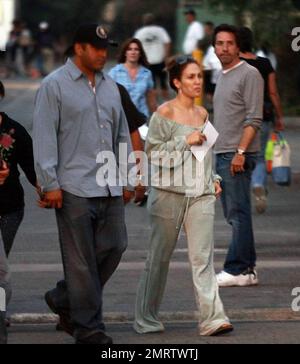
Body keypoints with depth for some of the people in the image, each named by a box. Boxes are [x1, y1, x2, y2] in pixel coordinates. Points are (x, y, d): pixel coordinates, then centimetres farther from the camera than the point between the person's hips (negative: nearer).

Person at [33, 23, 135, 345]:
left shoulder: (110, 87, 17)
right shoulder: (55, 86, -2)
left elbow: (122, 135, 22)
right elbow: (44, 136, -7)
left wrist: (126, 179, 17)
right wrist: (50, 184, -12)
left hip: (109, 187, 6)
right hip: (74, 188, -6)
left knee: (113, 247, 3)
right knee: (82, 260, -3)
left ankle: (64, 300, 22)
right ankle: (88, 327, 4)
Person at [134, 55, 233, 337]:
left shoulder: (202, 114, 13)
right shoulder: (164, 113, -6)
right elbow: (152, 151, -10)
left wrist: (213, 178, 13)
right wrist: (185, 141, -15)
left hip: (201, 194, 4)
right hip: (169, 192, -4)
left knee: (203, 256, -6)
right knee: (160, 257, 5)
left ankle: (212, 318, -12)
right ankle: (146, 319, 16)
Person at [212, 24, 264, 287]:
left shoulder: (249, 75, -8)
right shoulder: (222, 77, 19)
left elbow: (254, 119, -15)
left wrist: (240, 152, -21)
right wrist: (221, 152, 18)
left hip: (239, 156, -9)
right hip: (222, 155, 9)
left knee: (238, 213, -10)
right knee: (233, 214, 9)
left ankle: (237, 270, -10)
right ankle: (247, 268, 12)